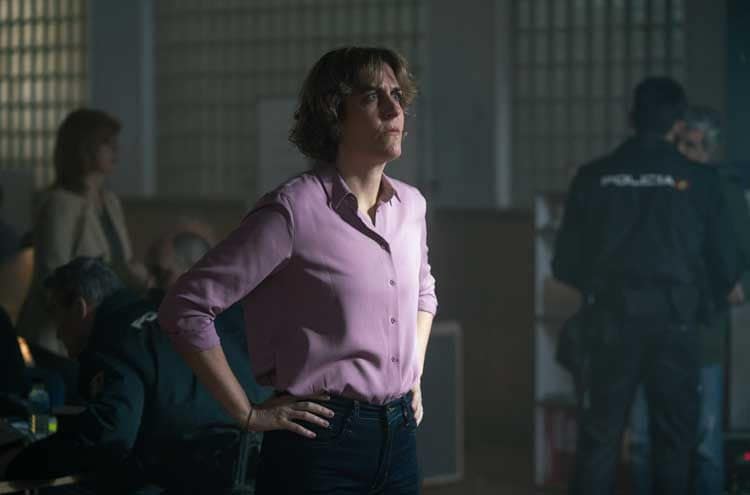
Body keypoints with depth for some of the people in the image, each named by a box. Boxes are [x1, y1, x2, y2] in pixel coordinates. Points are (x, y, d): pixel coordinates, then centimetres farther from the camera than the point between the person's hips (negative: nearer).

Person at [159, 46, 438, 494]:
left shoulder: (410, 205, 7)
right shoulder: (295, 210, -14)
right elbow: (186, 309, -15)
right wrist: (249, 414, -13)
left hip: (399, 439, 6)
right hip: (321, 445, -6)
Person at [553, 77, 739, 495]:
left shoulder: (594, 178, 1)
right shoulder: (699, 181, -3)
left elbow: (566, 264, 4)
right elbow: (725, 262, 3)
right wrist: (712, 295, 25)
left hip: (612, 322, 1)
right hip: (675, 324, -1)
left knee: (599, 438, 6)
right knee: (673, 443, 9)